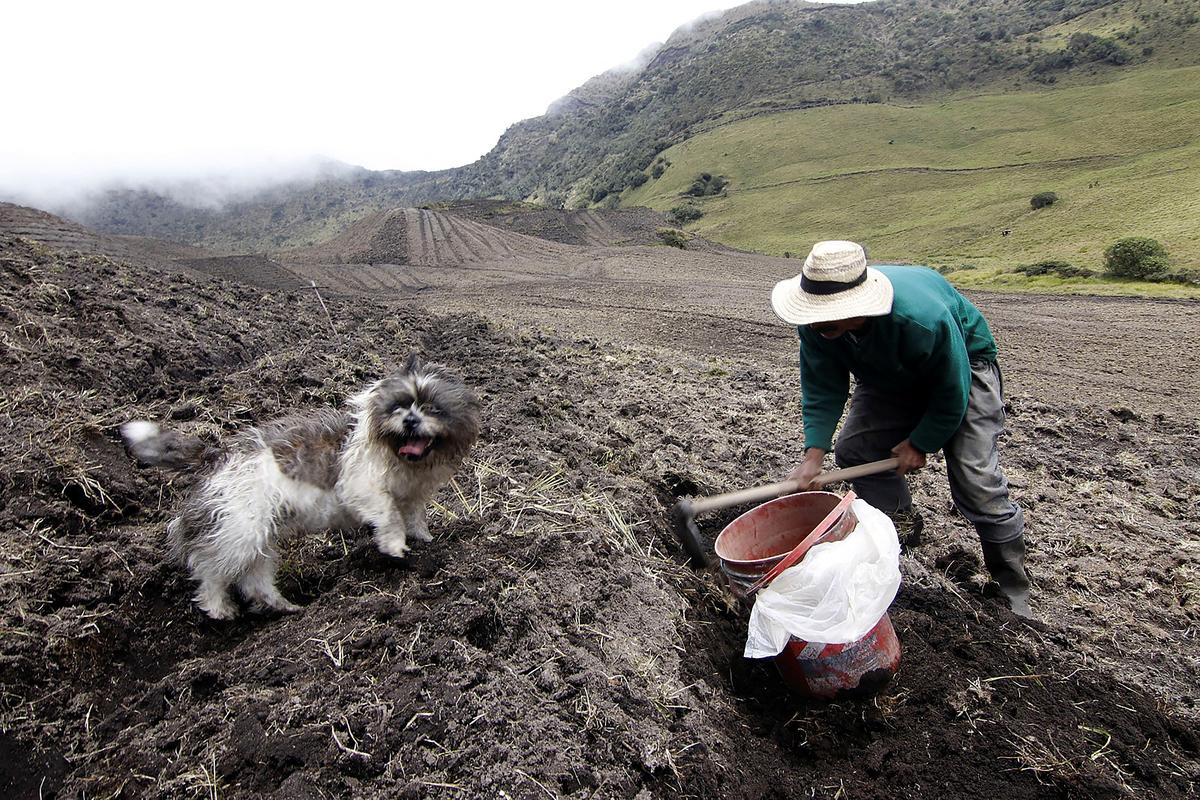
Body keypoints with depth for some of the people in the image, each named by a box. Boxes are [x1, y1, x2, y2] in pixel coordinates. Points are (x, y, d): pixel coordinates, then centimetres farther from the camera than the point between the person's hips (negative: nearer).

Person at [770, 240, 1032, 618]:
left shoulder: (924, 318, -44)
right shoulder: (816, 324, -28)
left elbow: (952, 394, -26)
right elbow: (822, 388, -16)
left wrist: (920, 444, -14)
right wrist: (814, 455, -25)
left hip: (964, 365, -5)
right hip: (891, 377, 6)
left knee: (976, 480, -13)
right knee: (854, 449, -7)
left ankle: (1013, 591, 6)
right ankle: (902, 526, 19)